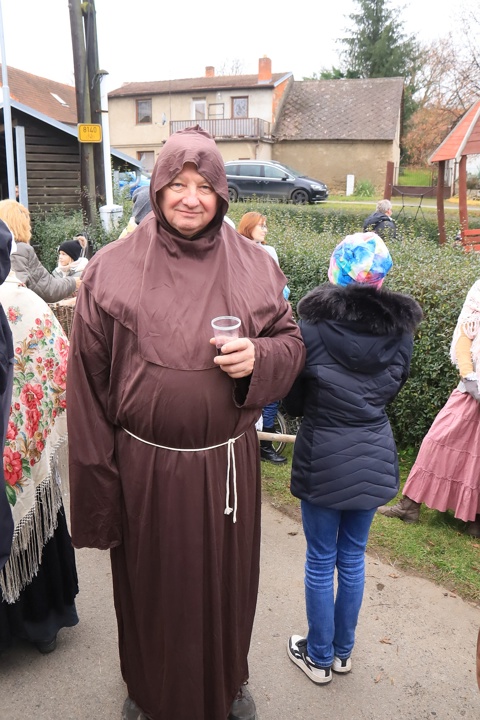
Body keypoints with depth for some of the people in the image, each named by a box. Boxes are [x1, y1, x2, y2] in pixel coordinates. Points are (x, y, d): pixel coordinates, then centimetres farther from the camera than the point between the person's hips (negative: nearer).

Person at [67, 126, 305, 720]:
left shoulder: (254, 266, -1)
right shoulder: (112, 268, -6)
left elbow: (291, 342, 7)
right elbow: (89, 381, -5)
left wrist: (259, 357, -18)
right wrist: (96, 481, -5)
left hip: (226, 464, 2)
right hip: (143, 466, -1)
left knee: (225, 584, 20)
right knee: (151, 588, 19)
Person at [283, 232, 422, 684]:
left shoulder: (313, 326, -15)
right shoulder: (400, 329, -3)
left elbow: (292, 401, -5)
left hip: (323, 459, -4)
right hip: (375, 456, 4)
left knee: (321, 561, 13)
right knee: (353, 558, 19)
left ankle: (319, 657, 30)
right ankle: (343, 651, 37)